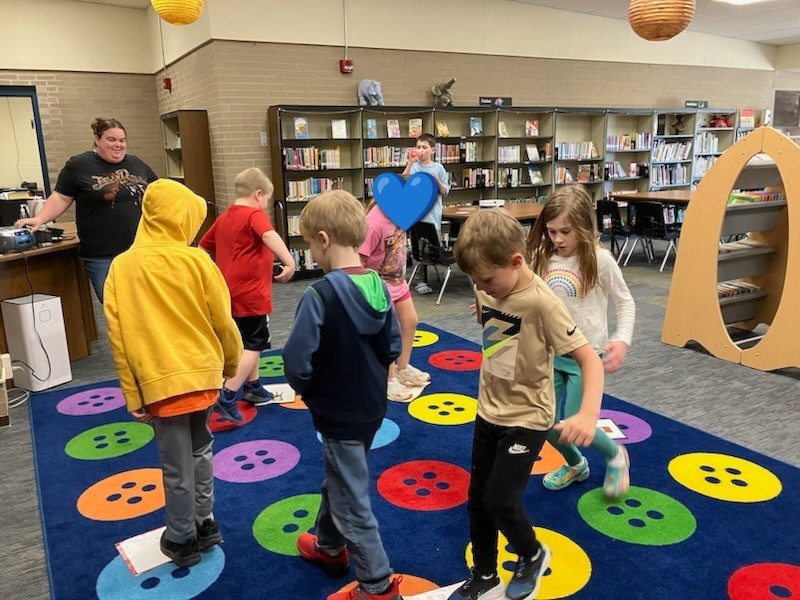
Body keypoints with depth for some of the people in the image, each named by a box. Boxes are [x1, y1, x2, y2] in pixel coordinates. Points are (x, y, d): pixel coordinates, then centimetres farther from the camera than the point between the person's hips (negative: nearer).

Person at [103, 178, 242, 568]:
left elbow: (118, 337, -4)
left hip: (160, 383, -1)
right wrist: (232, 363, 14)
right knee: (200, 451, 21)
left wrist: (131, 393, 3)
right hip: (203, 374, 1)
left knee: (176, 466, 10)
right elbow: (223, 322, -4)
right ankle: (204, 524, 34)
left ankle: (183, 540, 27)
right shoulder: (196, 260, -8)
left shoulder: (121, 267, -5)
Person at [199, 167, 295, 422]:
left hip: (230, 293, 9)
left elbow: (204, 246, 22)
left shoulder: (224, 217, 12)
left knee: (248, 341, 21)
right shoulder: (255, 215, -12)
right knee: (255, 345, -2)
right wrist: (289, 262, -44)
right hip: (250, 294, -9)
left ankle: (252, 387, 33)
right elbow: (270, 236, -33)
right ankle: (227, 396, -8)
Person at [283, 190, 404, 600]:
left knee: (351, 501, 9)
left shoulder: (319, 296, -25)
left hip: (337, 413, -8)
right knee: (337, 481, 28)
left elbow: (296, 363, -25)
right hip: (372, 407, 8)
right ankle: (329, 547, 50)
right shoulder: (379, 287, -4)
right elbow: (393, 349, 3)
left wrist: (305, 388, -4)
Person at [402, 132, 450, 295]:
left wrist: (437, 181, -13)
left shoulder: (438, 168, 4)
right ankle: (422, 281, 14)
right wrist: (410, 163, -20)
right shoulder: (414, 166, 2)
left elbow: (445, 192, 5)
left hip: (433, 213, 1)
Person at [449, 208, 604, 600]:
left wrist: (589, 413, -39)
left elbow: (588, 357, -27)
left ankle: (533, 556, 29)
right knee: (477, 499, 13)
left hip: (527, 418, -7)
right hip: (489, 411, 7)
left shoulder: (541, 303, -25)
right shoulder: (488, 290, -5)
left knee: (499, 499, -4)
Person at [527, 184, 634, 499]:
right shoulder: (543, 258, -2)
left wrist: (622, 341, -18)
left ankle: (616, 455, 29)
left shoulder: (599, 259, -14)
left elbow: (625, 302, -5)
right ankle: (575, 464, 41)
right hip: (550, 351, 5)